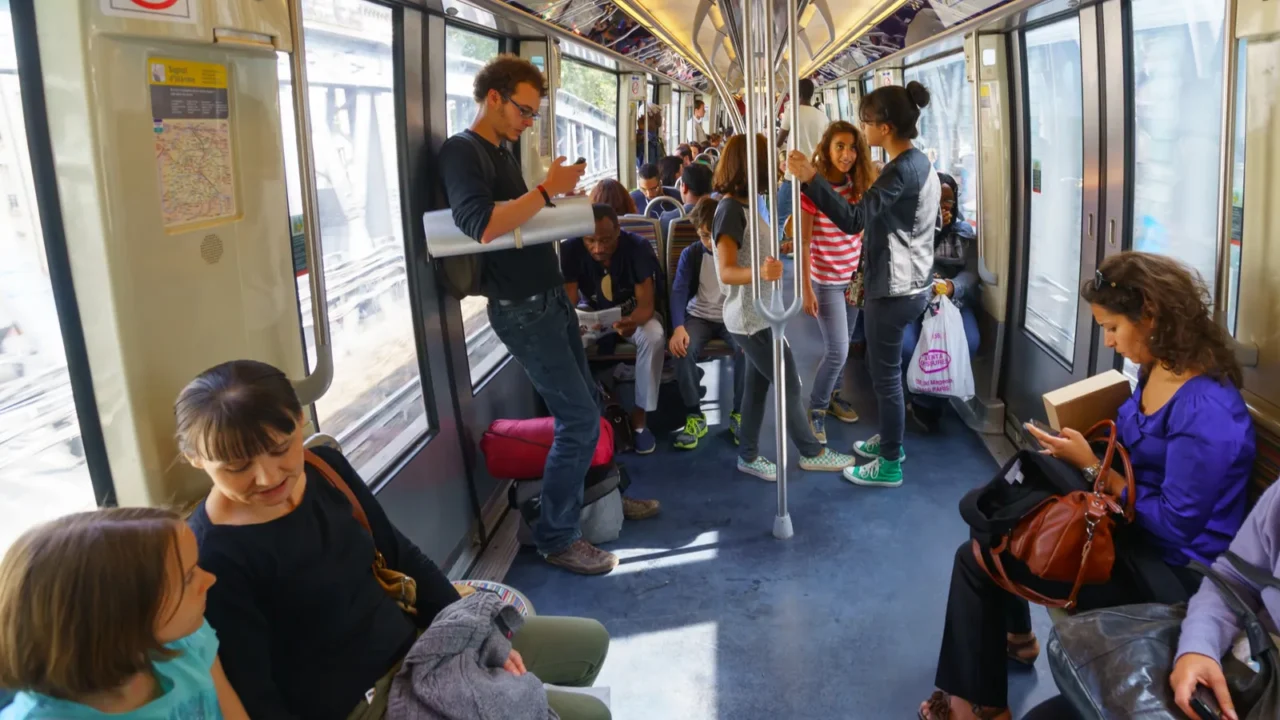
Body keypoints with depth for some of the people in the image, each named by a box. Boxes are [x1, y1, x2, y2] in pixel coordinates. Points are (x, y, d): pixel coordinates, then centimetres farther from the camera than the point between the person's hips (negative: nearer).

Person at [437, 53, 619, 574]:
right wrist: (547, 190, -25)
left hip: (550, 297, 10)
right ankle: (556, 538, 5)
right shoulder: (461, 151, -13)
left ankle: (591, 494, 35)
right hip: (522, 309, -10)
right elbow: (482, 225, -30)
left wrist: (557, 193, 6)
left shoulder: (502, 151, 17)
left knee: (586, 405, 18)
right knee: (579, 419, -8)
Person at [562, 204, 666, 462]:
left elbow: (646, 304, -30)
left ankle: (640, 414, -19)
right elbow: (568, 302, -24)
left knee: (654, 336, -34)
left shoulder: (638, 247, -27)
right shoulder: (571, 249, -23)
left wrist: (634, 321, -55)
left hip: (633, 312, -1)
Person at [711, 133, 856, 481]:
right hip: (750, 318, -9)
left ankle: (748, 456, 23)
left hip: (758, 314, 9)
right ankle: (811, 452, 17)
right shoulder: (731, 208, -20)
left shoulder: (743, 204, 8)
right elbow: (726, 272, -26)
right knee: (789, 385, 2)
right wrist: (760, 273, -43)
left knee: (758, 385, 14)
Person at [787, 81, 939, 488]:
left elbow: (852, 220, -30)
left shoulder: (900, 170, -23)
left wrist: (810, 178, -31)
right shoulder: (918, 162, 9)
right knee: (886, 370, 22)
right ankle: (890, 440, 38)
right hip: (909, 284, 10)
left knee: (886, 375, 1)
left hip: (893, 290, -10)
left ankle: (890, 466, 13)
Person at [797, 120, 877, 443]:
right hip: (826, 281, -6)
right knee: (837, 352, -5)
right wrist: (807, 290, -15)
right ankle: (815, 409, 13)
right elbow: (803, 243, -15)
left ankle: (832, 394, 36)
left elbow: (861, 233, 6)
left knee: (842, 346, 16)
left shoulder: (857, 185, 1)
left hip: (853, 278, 6)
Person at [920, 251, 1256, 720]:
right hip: (1129, 527, 9)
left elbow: (1176, 525, -26)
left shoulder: (1207, 412, -30)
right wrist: (1079, 456, -7)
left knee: (977, 558, -6)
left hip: (1169, 571, -9)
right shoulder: (1158, 370, -1)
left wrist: (1092, 467, -18)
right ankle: (1014, 636, 34)